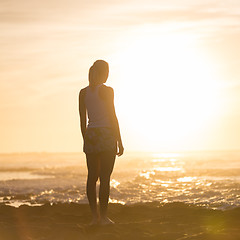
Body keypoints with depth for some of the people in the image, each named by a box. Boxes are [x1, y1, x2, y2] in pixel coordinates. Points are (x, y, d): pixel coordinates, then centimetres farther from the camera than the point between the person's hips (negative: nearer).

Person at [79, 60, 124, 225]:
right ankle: (104, 217, -3)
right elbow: (112, 117, -8)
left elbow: (83, 120, 10)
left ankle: (95, 216, 8)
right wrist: (120, 142, -3)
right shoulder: (106, 91, -8)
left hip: (90, 136, 5)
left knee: (92, 177, 7)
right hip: (106, 135, -5)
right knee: (105, 177, -4)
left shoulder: (83, 93, 8)